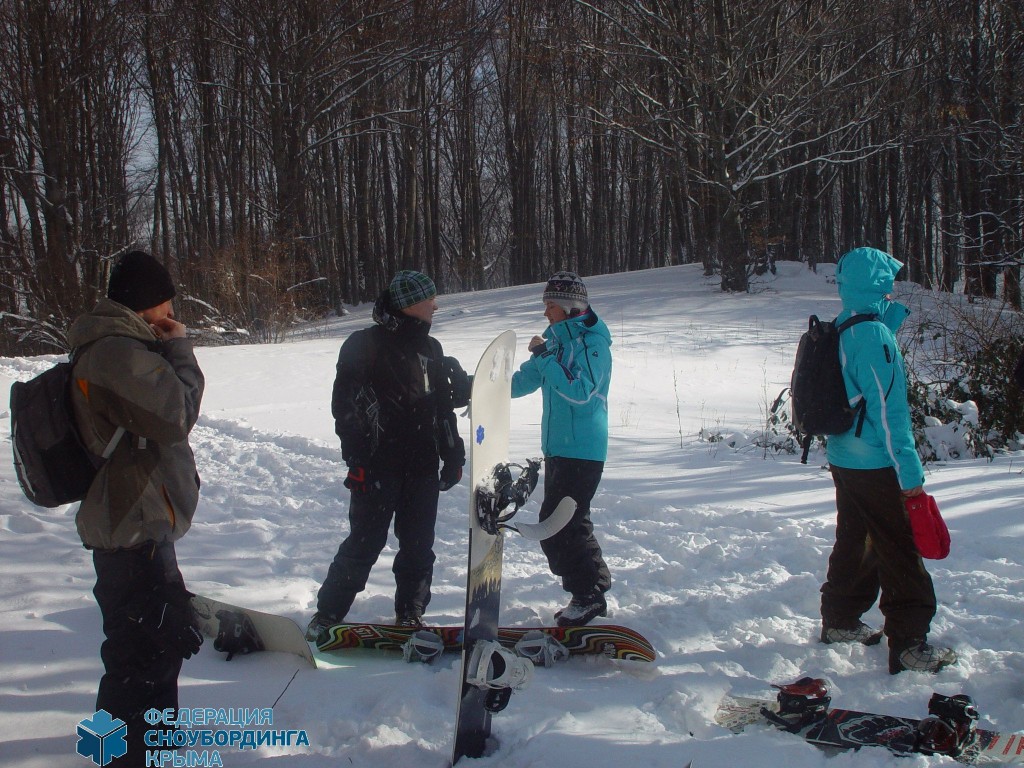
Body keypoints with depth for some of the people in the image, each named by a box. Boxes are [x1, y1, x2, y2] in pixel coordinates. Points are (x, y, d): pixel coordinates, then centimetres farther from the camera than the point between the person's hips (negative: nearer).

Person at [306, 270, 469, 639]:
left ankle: (410, 613, 20)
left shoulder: (431, 348, 16)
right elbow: (345, 403, -8)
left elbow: (444, 407, 21)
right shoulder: (365, 344, -5)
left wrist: (452, 456, 16)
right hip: (379, 466, -6)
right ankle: (327, 614, 8)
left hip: (422, 466, 6)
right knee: (364, 543, -4)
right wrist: (358, 457, -14)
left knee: (418, 545, 8)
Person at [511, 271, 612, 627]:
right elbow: (524, 381, 17)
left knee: (556, 527, -11)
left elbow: (580, 391, -24)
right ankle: (593, 591, 21)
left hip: (581, 451, -9)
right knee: (569, 523, 12)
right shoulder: (557, 340, 13)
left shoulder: (593, 342, -13)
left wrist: (545, 357, -22)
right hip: (558, 448, 9)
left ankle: (587, 594, -1)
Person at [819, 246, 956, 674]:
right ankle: (909, 647, 4)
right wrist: (910, 471, -18)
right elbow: (887, 408, -21)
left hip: (845, 459, 9)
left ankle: (840, 623, 31)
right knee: (900, 554, -1)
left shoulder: (841, 330, 6)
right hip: (875, 465, -9)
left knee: (854, 543, 21)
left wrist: (895, 314, 18)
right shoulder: (874, 334, -20)